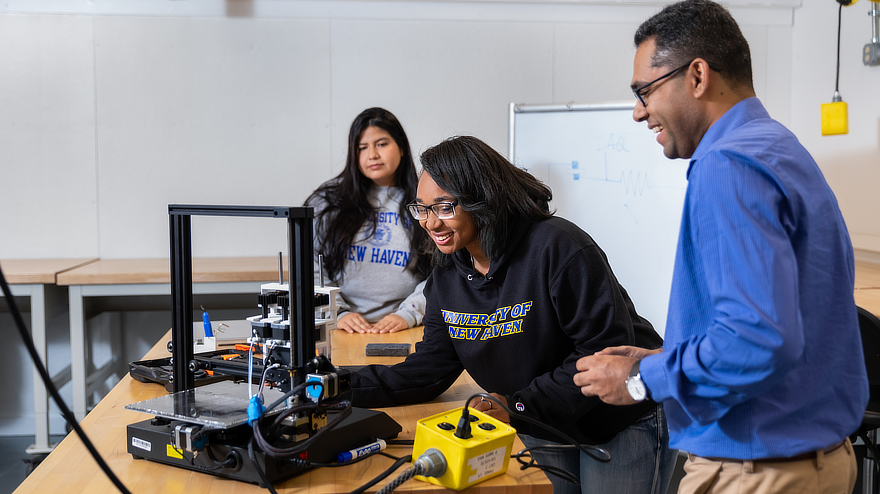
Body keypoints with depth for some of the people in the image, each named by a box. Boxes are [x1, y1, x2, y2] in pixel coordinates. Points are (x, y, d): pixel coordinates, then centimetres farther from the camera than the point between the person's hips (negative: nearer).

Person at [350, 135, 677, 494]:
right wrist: (346, 387, -13)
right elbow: (428, 369, -1)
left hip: (624, 424, -6)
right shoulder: (446, 278, -3)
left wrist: (519, 405, -30)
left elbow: (608, 350, -27)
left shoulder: (556, 247, -26)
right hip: (545, 430, 6)